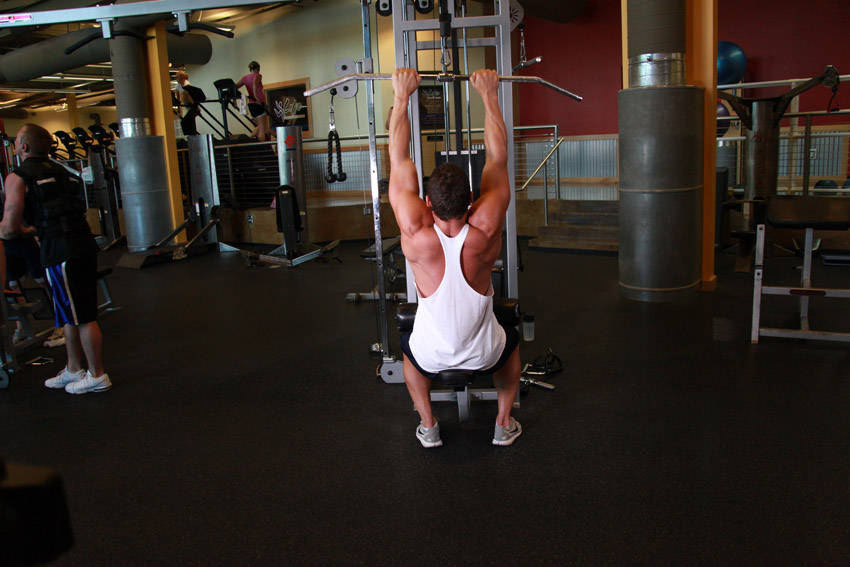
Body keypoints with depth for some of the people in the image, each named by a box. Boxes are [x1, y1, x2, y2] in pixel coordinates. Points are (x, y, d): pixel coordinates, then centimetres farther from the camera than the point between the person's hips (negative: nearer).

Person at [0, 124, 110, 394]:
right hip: (84, 243, 8)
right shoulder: (59, 171, 18)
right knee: (71, 314, 19)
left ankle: (97, 376, 10)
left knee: (82, 317, 0)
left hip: (61, 252, -8)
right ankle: (73, 370, 31)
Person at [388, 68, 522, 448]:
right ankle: (504, 425, 33)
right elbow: (497, 159, -11)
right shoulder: (485, 232, -22)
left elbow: (399, 159, -14)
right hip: (483, 352, 1)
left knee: (409, 350, 35)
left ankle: (428, 427, 32)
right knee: (511, 342, 35)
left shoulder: (416, 235, -23)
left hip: (431, 354, 0)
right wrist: (489, 95, -5)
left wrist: (402, 96, -8)